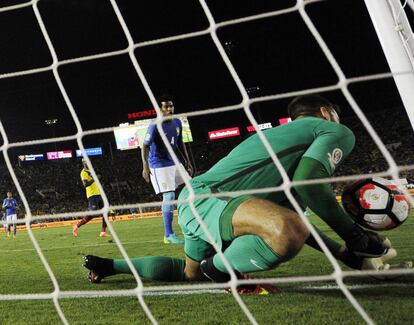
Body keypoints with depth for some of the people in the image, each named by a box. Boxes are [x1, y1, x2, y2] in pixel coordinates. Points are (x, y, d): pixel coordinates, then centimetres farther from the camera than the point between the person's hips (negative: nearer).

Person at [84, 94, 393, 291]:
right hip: (207, 197, -11)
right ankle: (219, 268, -9)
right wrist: (355, 235, -6)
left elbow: (289, 217, 31)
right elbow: (307, 181, -17)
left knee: (189, 273, 36)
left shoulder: (289, 134, 30)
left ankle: (111, 265, 43)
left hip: (195, 201, 11)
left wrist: (340, 251, 30)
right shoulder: (337, 131, 2)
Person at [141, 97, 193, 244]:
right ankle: (168, 235, -5)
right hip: (159, 166, -7)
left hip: (174, 164, 8)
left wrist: (187, 162, 16)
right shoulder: (155, 126, -15)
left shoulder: (177, 123, 6)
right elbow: (145, 146, -19)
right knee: (169, 196, -13)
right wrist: (145, 166, -29)